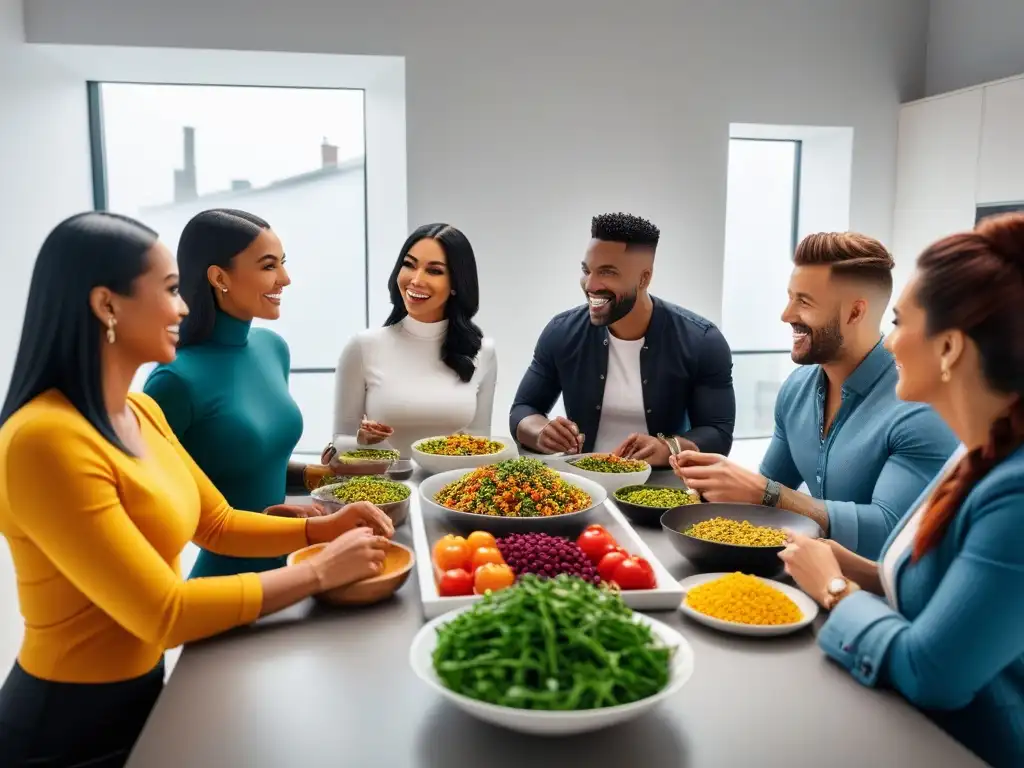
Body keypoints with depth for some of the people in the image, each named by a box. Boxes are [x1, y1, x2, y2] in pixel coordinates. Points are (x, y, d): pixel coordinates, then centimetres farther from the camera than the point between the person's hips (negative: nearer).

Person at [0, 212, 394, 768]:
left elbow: (218, 524, 8)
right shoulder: (47, 440, -27)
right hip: (72, 722, -7)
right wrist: (319, 572, -21)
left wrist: (320, 529, -6)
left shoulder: (141, 412, 0)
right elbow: (163, 615, -26)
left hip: (139, 689, 8)